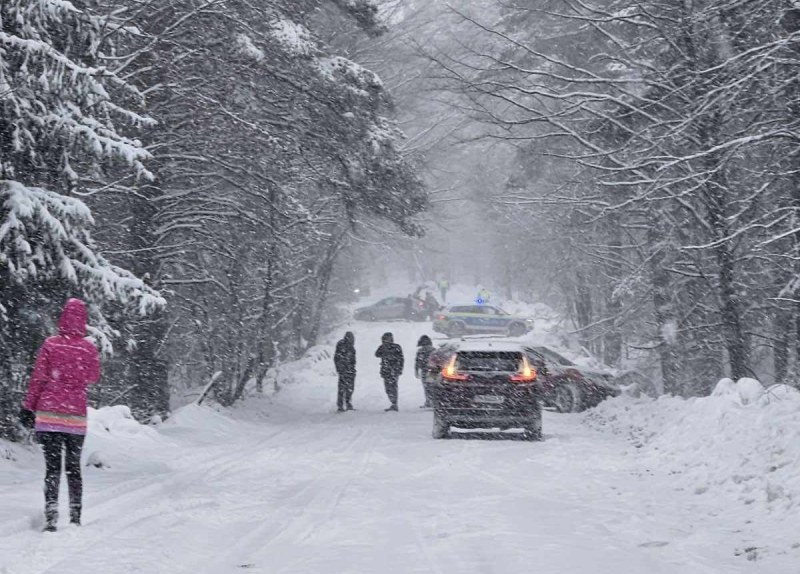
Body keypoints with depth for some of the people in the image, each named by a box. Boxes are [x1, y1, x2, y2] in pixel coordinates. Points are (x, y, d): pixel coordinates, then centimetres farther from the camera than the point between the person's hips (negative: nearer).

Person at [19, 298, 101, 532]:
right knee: (73, 467, 13)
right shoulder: (89, 349, -4)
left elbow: (38, 378, -4)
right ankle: (76, 517, 15)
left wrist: (28, 407, 4)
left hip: (49, 414, -1)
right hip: (76, 417, 1)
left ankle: (51, 516, -11)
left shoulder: (50, 344, -7)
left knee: (52, 467, 0)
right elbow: (93, 378, 10)